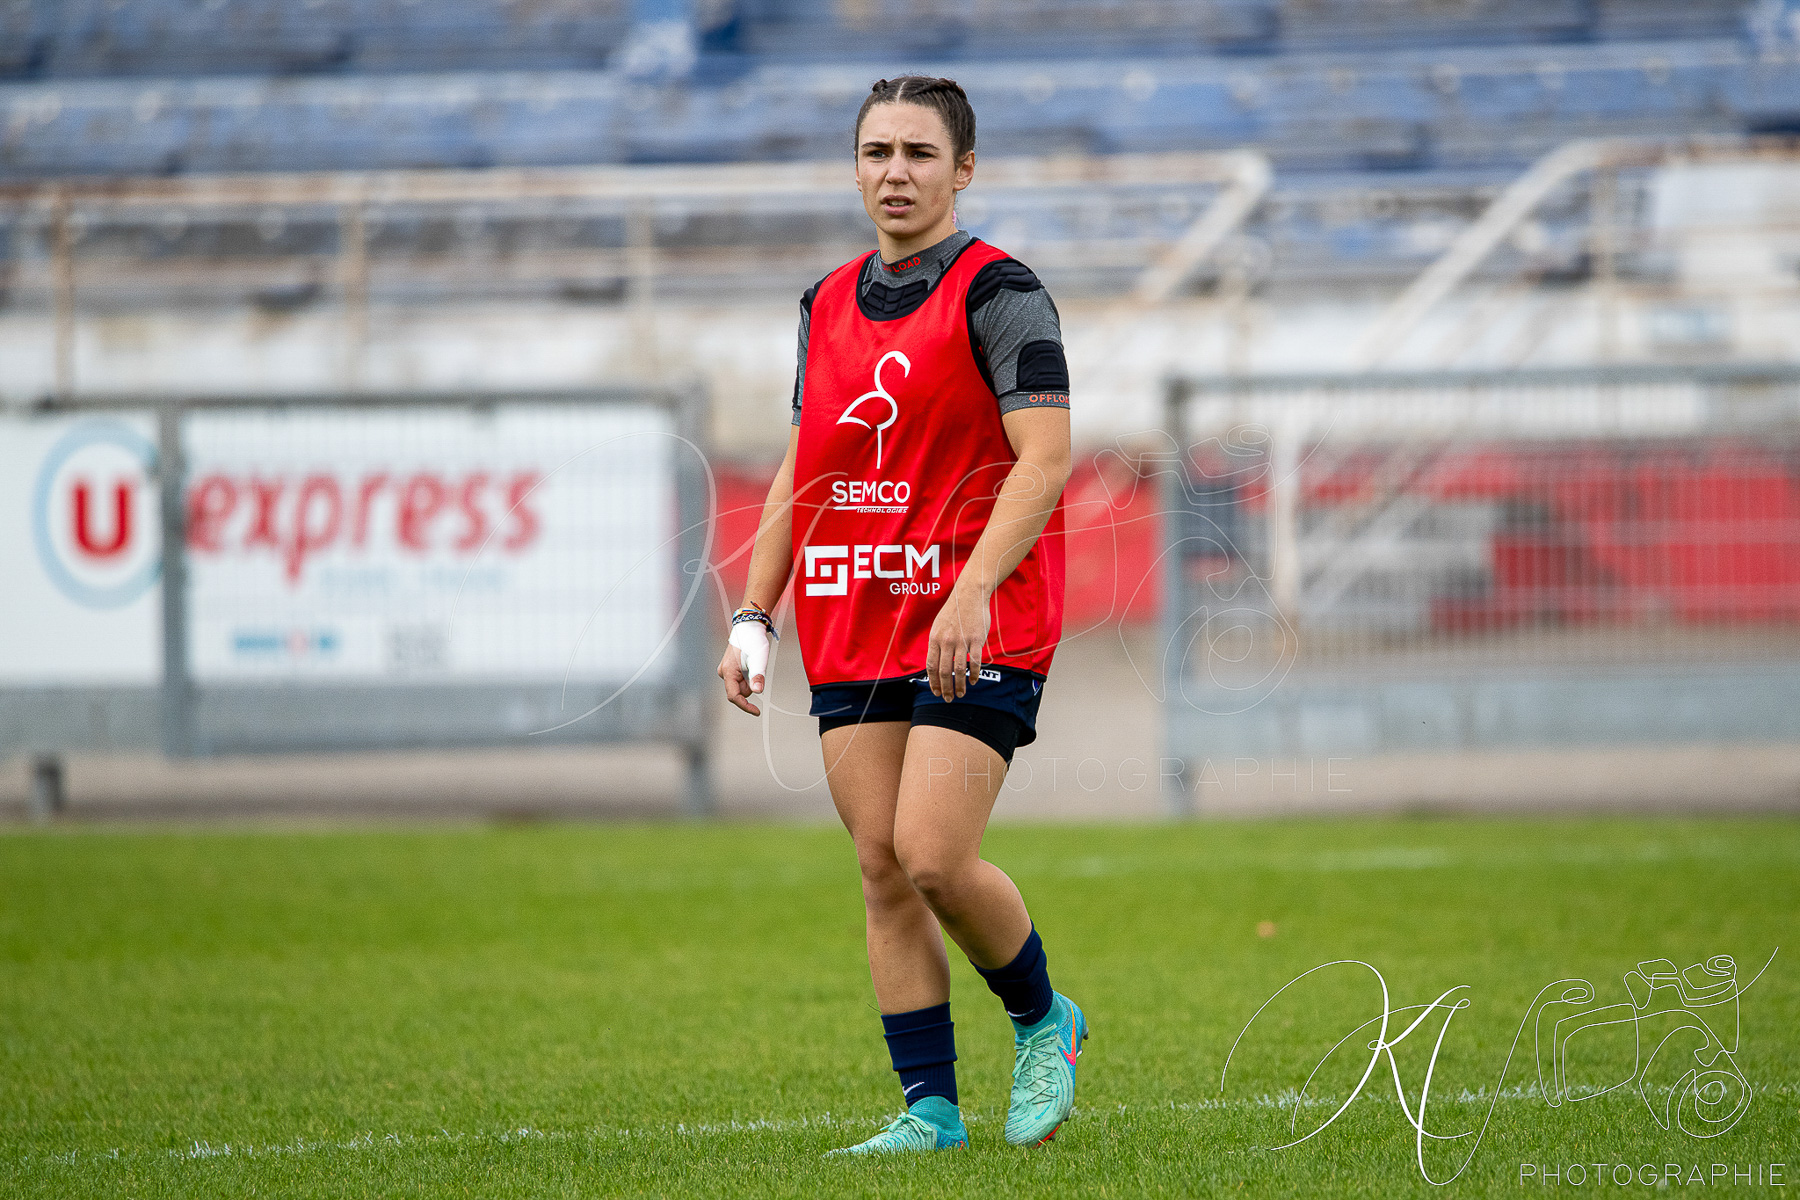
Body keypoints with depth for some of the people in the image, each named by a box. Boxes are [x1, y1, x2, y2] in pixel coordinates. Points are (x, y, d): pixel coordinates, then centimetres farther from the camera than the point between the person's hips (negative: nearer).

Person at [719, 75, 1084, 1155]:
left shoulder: (998, 293, -6)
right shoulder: (828, 307, 14)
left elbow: (1045, 457, -15)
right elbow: (800, 473, 20)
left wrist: (971, 591, -26)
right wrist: (754, 618, 13)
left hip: (978, 631, -6)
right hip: (851, 629, 6)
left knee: (933, 856, -15)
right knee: (883, 868, 1)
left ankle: (1045, 1021, 11)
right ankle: (930, 1110, 6)